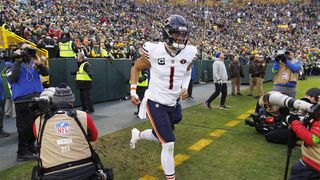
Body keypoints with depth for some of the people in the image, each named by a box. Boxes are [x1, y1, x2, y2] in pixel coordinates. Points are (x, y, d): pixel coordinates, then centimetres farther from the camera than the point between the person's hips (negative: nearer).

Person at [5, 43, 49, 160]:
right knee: (25, 127, -3)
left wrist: (39, 63, -13)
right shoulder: (11, 64, 3)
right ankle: (22, 152, 10)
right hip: (22, 100, -5)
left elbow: (46, 73, 3)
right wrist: (18, 61, -12)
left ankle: (31, 148, 27)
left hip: (37, 98, 5)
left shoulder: (33, 63, 13)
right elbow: (12, 78, -14)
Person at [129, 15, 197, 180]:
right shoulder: (154, 50, -17)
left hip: (172, 104, 6)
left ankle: (137, 134, 54)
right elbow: (136, 68, 1)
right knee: (168, 144, -6)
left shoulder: (188, 52, -6)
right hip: (155, 103, -5)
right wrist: (133, 92, -4)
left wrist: (185, 87, -2)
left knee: (160, 137, 22)